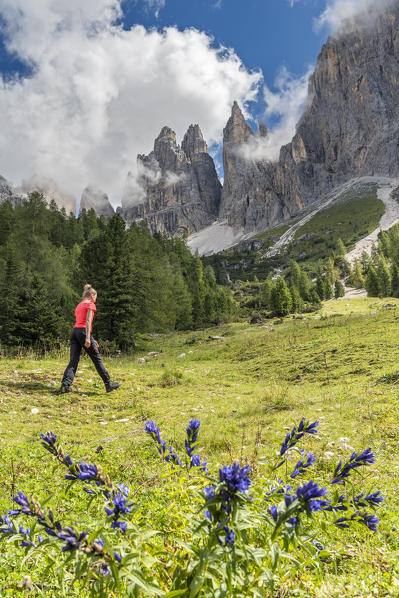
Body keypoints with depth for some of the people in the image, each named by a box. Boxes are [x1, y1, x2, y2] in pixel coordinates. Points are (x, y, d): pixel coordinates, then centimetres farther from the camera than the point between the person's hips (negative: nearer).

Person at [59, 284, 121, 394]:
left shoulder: (79, 305, 25)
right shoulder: (90, 305, 2)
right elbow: (88, 322, -11)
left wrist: (91, 340, 26)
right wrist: (88, 338, -18)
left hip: (74, 331, 7)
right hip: (83, 332, -7)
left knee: (73, 360, 1)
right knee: (97, 359, 0)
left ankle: (65, 385, -13)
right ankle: (108, 384, 6)